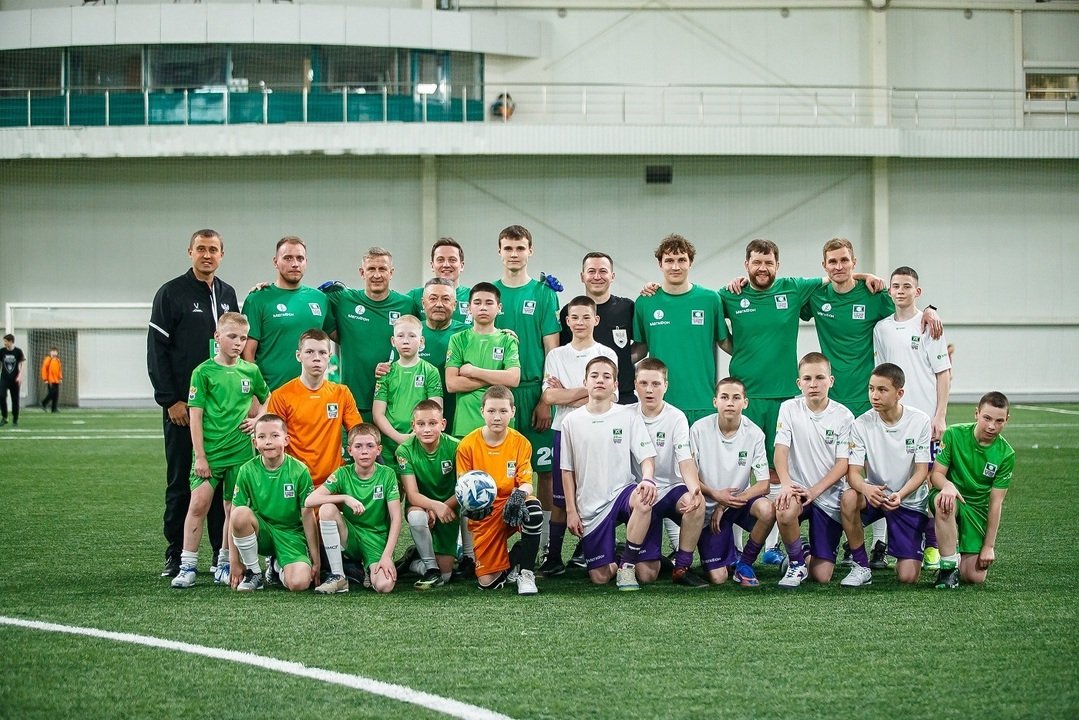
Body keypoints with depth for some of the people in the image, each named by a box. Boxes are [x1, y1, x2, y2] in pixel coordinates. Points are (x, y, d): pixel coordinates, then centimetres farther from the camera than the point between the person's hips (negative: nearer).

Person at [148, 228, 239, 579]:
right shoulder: (171, 293, -2)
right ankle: (176, 555, 7)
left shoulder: (227, 295, 13)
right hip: (182, 405, -4)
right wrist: (171, 400, -12)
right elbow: (156, 350, -6)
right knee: (181, 482, 1)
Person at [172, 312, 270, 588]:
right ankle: (188, 566, -2)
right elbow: (195, 415, -6)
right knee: (198, 505, -8)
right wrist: (200, 456, -9)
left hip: (241, 452, 3)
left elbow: (268, 399, 23)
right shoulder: (204, 372, -4)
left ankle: (224, 564, 19)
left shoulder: (251, 371, 6)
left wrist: (258, 419, 3)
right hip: (209, 452, -3)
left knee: (234, 509, 7)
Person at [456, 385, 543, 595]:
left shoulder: (521, 443, -4)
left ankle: (525, 572, -16)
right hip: (484, 514, 0)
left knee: (532, 509, -38)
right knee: (488, 582, -10)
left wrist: (520, 494, -32)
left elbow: (526, 483, -7)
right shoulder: (468, 444, -6)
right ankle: (508, 564, 29)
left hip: (510, 506, 0)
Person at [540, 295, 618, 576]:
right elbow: (548, 397, -2)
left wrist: (565, 394, -6)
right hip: (564, 430, 1)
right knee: (559, 498, 1)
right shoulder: (556, 356, 9)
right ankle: (553, 557, 4)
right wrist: (584, 394, -8)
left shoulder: (606, 355, 4)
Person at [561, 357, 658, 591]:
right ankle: (613, 563, 32)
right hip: (590, 507, 1)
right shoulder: (572, 421, 4)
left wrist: (648, 479, -27)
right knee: (600, 577, -8)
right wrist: (571, 510, 2)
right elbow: (567, 470, 8)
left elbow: (647, 457, -4)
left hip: (621, 492, -1)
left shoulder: (628, 417, 1)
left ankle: (627, 565, -20)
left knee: (643, 499, -39)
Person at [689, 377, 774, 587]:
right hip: (710, 507, -1)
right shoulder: (700, 429, -12)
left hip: (740, 500, 1)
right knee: (717, 578, -13)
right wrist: (716, 495, -22)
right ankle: (730, 556, 26)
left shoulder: (754, 433, -11)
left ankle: (744, 563, -8)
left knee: (767, 510, -35)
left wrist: (725, 506, -19)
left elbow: (763, 484, -13)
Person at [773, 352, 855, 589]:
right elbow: (781, 449, -8)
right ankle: (796, 562, -9)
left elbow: (843, 464, -6)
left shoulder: (843, 416, -4)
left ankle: (808, 558, 32)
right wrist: (786, 483, -26)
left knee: (822, 576, -7)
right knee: (785, 511, -39)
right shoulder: (789, 409, 0)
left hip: (829, 496, 0)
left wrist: (815, 491, -19)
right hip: (797, 490, 0)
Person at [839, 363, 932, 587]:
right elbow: (853, 472, -13)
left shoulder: (920, 421, -11)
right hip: (874, 494, 1)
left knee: (908, 577, -13)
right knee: (848, 498, -36)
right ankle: (861, 566, -17)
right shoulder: (862, 424, -9)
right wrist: (866, 488, -38)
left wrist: (900, 495, -30)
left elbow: (922, 471, -10)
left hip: (910, 500, -1)